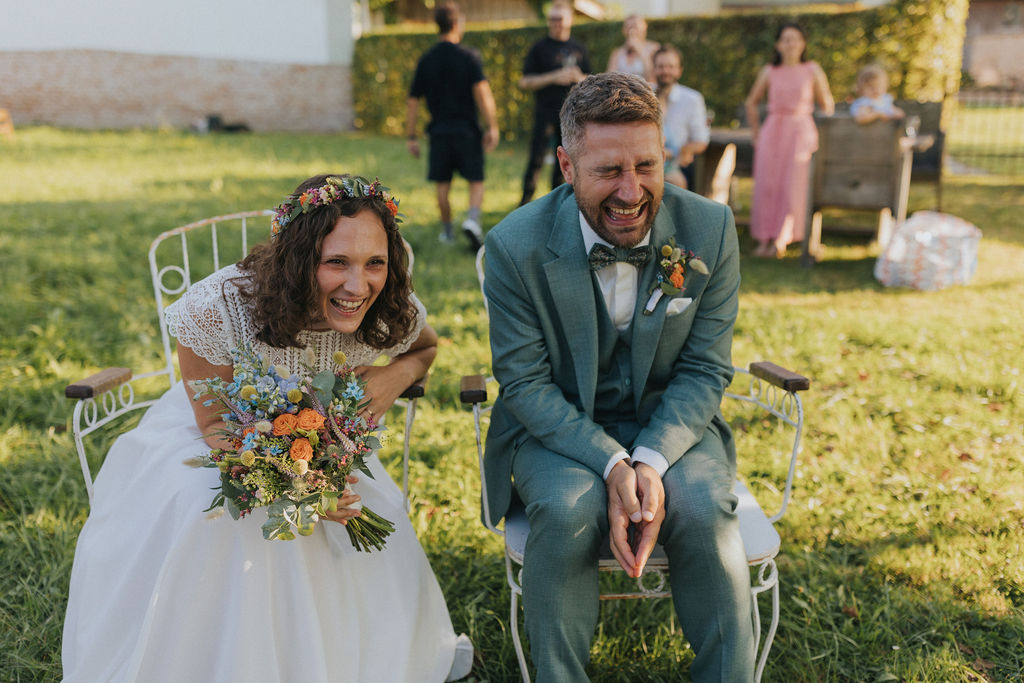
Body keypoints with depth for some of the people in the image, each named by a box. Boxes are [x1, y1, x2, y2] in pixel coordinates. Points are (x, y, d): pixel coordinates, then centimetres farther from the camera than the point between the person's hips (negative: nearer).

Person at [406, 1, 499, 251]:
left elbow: (412, 102, 5)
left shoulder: (426, 60, 4)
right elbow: (482, 91, -19)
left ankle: (447, 231, 22)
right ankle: (473, 219, -18)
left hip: (439, 130, 3)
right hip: (467, 130, -2)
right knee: (476, 182, 6)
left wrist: (411, 137, 11)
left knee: (442, 184, 13)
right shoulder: (469, 57, -6)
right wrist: (492, 127, -19)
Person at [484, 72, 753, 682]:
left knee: (706, 510, -27)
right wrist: (610, 464, -25)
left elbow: (705, 371, -5)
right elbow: (524, 382, -11)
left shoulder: (710, 230, -10)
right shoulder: (517, 245, -15)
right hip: (557, 426, -1)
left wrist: (650, 461, -22)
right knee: (569, 510, -31)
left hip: (672, 423, 2)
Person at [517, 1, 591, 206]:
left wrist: (579, 77, -5)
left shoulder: (579, 50, 13)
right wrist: (553, 78, -14)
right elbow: (524, 82, -3)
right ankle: (525, 203, -4)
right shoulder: (539, 48, 2)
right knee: (537, 159, -10)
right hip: (546, 113, -4)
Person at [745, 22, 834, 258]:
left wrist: (823, 133, 2)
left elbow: (827, 104, 10)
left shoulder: (812, 70, 5)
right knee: (767, 183, -6)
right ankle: (765, 239, 0)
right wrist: (755, 132, 12)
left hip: (801, 132, -1)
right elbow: (752, 102, 19)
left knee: (793, 183, -10)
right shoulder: (769, 72, 8)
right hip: (772, 131, 1)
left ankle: (781, 240, -7)